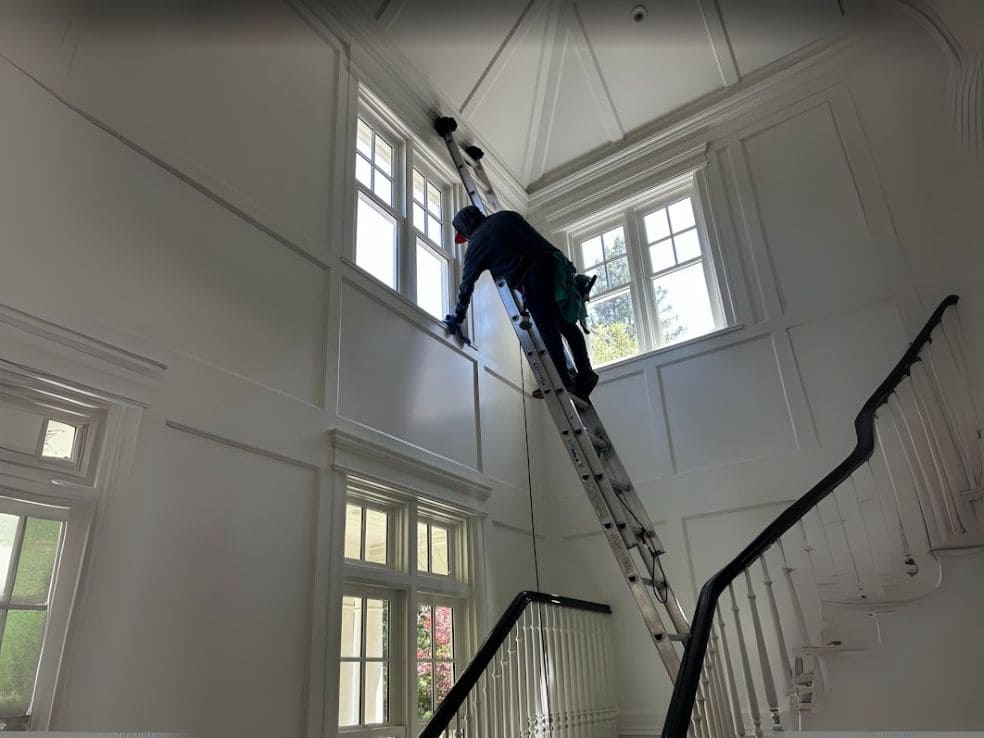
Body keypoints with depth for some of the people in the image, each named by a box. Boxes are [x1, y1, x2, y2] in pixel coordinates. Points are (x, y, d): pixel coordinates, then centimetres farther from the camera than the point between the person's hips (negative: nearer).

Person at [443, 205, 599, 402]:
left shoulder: (476, 243, 11)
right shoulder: (507, 216, 25)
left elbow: (466, 285, 16)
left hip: (532, 280, -6)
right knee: (568, 325, 10)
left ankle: (565, 382, -12)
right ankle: (585, 372, 1)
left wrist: (457, 318, 25)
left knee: (548, 329, -7)